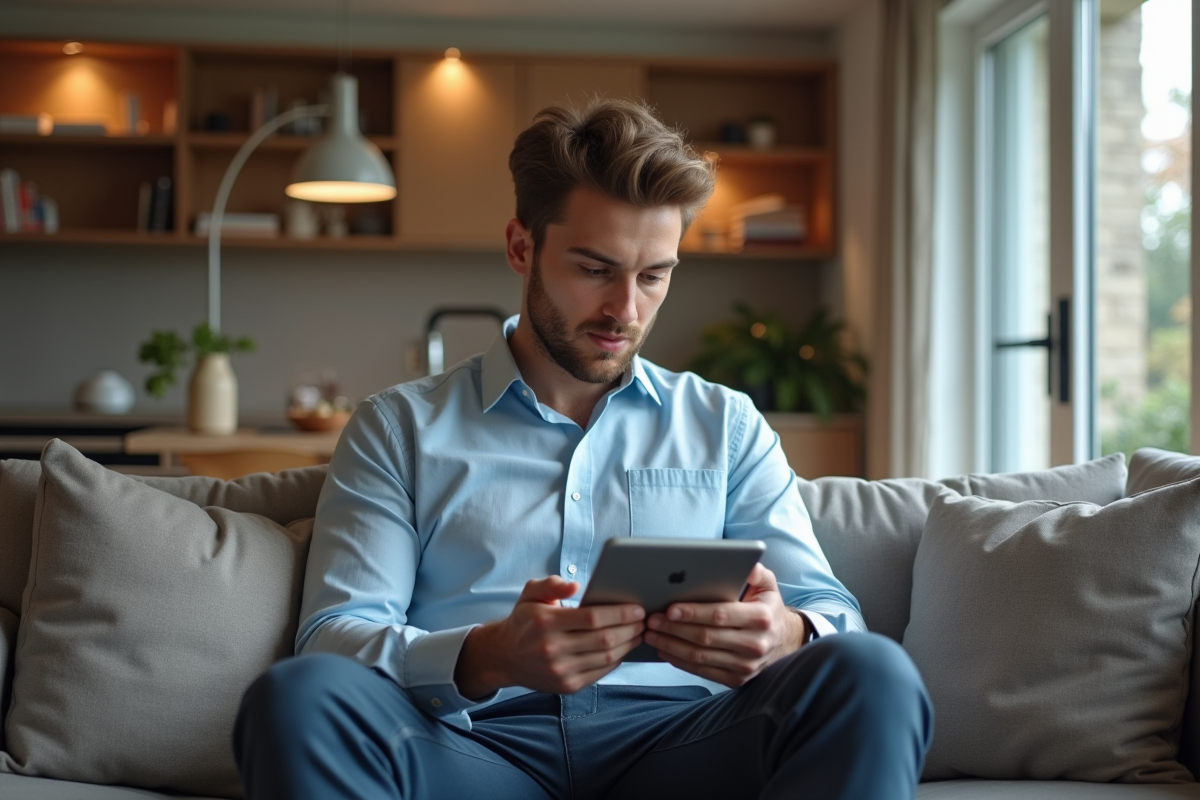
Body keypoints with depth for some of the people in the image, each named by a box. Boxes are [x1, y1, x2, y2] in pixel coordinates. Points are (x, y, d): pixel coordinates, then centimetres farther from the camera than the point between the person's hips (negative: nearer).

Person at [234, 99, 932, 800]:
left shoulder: (728, 426, 22)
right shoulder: (401, 427, 15)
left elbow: (828, 609, 14)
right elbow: (333, 638, 4)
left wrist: (788, 637, -14)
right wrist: (487, 658, -20)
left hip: (676, 741, 1)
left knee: (874, 673, -29)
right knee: (298, 696, -32)